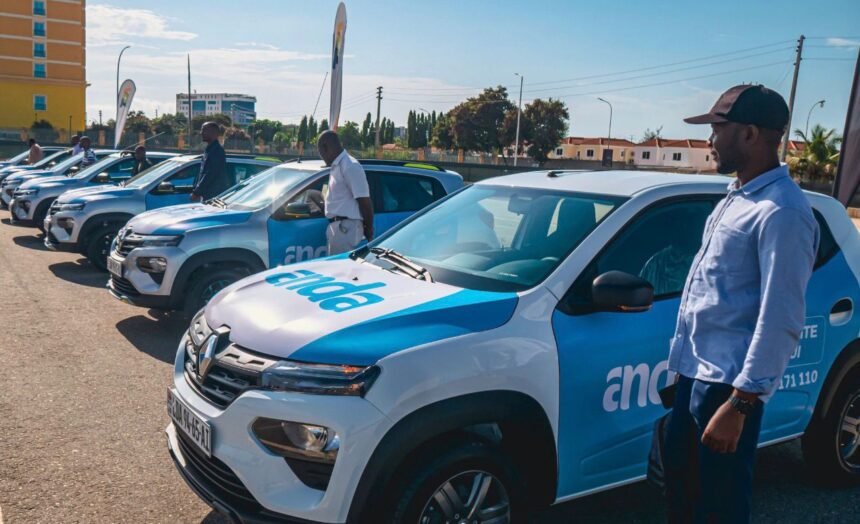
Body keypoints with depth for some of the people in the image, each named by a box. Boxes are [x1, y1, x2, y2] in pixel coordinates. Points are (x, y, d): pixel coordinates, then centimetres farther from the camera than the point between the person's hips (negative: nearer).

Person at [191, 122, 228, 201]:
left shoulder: (216, 151, -16)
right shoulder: (209, 149, 17)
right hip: (208, 195, 10)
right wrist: (196, 189, 19)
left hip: (215, 195, -10)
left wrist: (196, 192, -19)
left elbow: (210, 174, -22)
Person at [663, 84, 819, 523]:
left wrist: (739, 403, -23)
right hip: (695, 371, 9)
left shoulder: (781, 212, -19)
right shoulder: (736, 197, 12)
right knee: (680, 477, 22)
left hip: (727, 382, -9)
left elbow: (780, 319, -23)